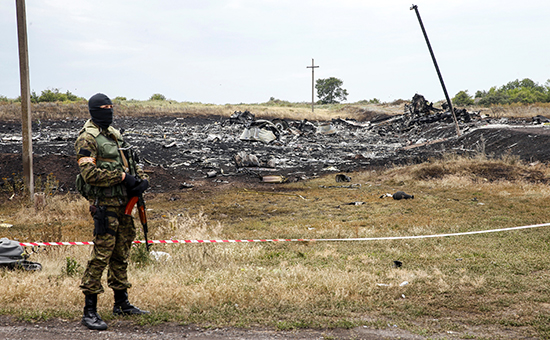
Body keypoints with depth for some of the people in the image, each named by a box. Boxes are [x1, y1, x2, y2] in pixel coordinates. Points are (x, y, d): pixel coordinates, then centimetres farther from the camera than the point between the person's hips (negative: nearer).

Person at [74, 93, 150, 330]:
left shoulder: (114, 134, 17)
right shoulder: (87, 138, -10)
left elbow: (129, 162, 21)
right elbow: (89, 173, -19)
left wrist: (141, 179, 1)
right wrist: (122, 177, -18)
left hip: (123, 202, 9)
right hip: (104, 202, -9)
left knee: (121, 254, 15)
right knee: (101, 255, -11)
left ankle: (121, 304, 26)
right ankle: (89, 311, -7)